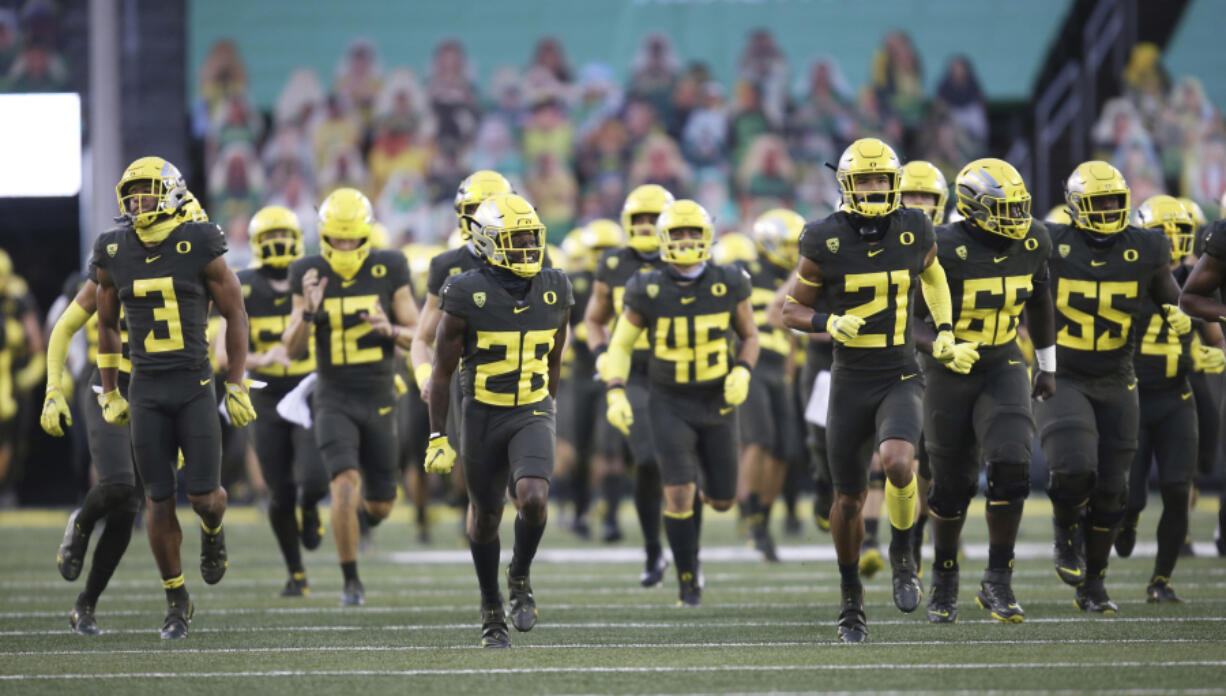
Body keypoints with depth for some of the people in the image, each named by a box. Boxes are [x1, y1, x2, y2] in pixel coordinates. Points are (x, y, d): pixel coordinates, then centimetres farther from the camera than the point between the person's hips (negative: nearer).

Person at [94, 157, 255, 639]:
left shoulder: (200, 248, -6)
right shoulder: (115, 256, 3)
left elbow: (235, 315, 2)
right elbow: (106, 327, 16)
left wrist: (237, 387, -1)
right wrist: (110, 394, 14)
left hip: (195, 387, -2)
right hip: (145, 391, 2)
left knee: (203, 495, -7)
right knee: (159, 500, 1)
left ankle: (213, 529, 31)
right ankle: (177, 602, 14)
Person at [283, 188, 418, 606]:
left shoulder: (388, 270, -4)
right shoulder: (309, 275, -3)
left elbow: (418, 337, 0)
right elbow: (293, 351, -2)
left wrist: (390, 330, -21)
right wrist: (307, 311, -20)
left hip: (380, 400, 1)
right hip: (334, 401, -1)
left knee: (380, 507, 8)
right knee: (345, 485, -22)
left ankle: (365, 507, 47)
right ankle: (351, 583, -8)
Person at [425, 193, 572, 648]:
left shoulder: (554, 292, 0)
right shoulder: (467, 295, -12)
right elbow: (442, 370, -5)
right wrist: (437, 437, -6)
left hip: (532, 413, 2)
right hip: (482, 416, -2)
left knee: (533, 498, -21)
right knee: (485, 516, 9)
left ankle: (520, 578, 5)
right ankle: (492, 609, 28)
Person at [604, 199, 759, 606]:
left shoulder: (728, 286, -6)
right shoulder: (649, 293, -9)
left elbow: (749, 336, 9)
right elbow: (621, 346, 2)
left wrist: (743, 372, -10)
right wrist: (615, 393, -11)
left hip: (717, 404, 2)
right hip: (670, 404, -2)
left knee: (722, 501, 7)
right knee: (679, 493, -16)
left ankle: (705, 488, 45)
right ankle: (689, 584, -4)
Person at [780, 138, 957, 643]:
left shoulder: (914, 232, -1)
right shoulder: (826, 242, -6)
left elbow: (933, 274, 22)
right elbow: (792, 310, 2)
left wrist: (944, 328, 11)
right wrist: (830, 324, -17)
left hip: (901, 379, 0)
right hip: (850, 384, 0)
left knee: (897, 463, -28)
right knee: (849, 498, 7)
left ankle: (902, 554, -2)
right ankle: (851, 598, 28)